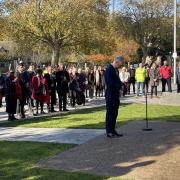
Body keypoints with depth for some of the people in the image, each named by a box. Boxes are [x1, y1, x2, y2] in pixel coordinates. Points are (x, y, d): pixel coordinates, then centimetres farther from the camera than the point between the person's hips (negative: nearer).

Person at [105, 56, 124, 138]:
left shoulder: (115, 70, 13)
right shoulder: (109, 70, -15)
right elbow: (109, 84, -19)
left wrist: (119, 89, 6)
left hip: (116, 95, 9)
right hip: (111, 95, -9)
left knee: (114, 113, 12)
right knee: (110, 113, -4)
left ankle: (113, 130, 18)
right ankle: (109, 131, 2)